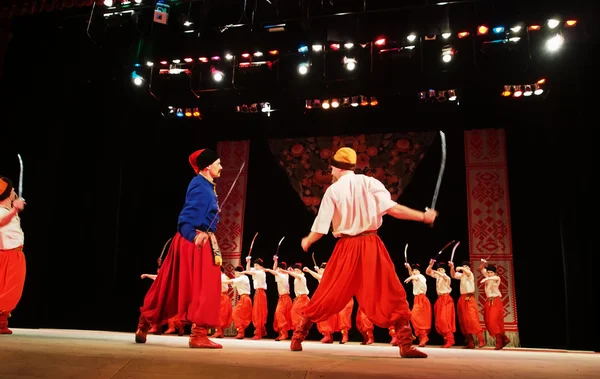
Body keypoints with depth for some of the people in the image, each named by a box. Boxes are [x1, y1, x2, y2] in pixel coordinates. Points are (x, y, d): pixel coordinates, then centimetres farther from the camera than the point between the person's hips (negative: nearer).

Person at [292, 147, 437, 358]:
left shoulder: (333, 190, 0)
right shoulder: (369, 182, 0)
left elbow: (320, 229, -1)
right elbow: (393, 209, -10)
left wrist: (306, 242, 19)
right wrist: (423, 216, 1)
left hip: (347, 247, 1)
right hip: (371, 245, 0)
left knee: (325, 297, 11)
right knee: (393, 296, 7)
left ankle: (298, 338, 18)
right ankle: (406, 345, 0)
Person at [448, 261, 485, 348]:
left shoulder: (471, 274, 0)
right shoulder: (461, 275, 17)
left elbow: (468, 273, -22)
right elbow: (453, 275, 4)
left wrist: (461, 268, -40)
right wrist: (452, 267, -12)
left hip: (470, 299, -6)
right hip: (462, 299, 6)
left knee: (472, 319, -18)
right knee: (463, 321, 3)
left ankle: (481, 340, -16)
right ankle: (470, 342, 7)